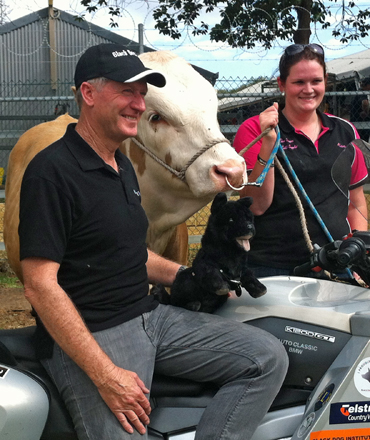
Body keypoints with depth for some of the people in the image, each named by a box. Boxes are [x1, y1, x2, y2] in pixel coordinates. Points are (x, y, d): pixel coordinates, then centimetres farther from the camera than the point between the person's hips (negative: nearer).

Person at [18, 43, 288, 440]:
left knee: (268, 358, -2)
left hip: (149, 315, 9)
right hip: (89, 335, -8)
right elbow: (40, 285, -20)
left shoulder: (122, 166, 16)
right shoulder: (52, 171, -14)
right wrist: (105, 375, -23)